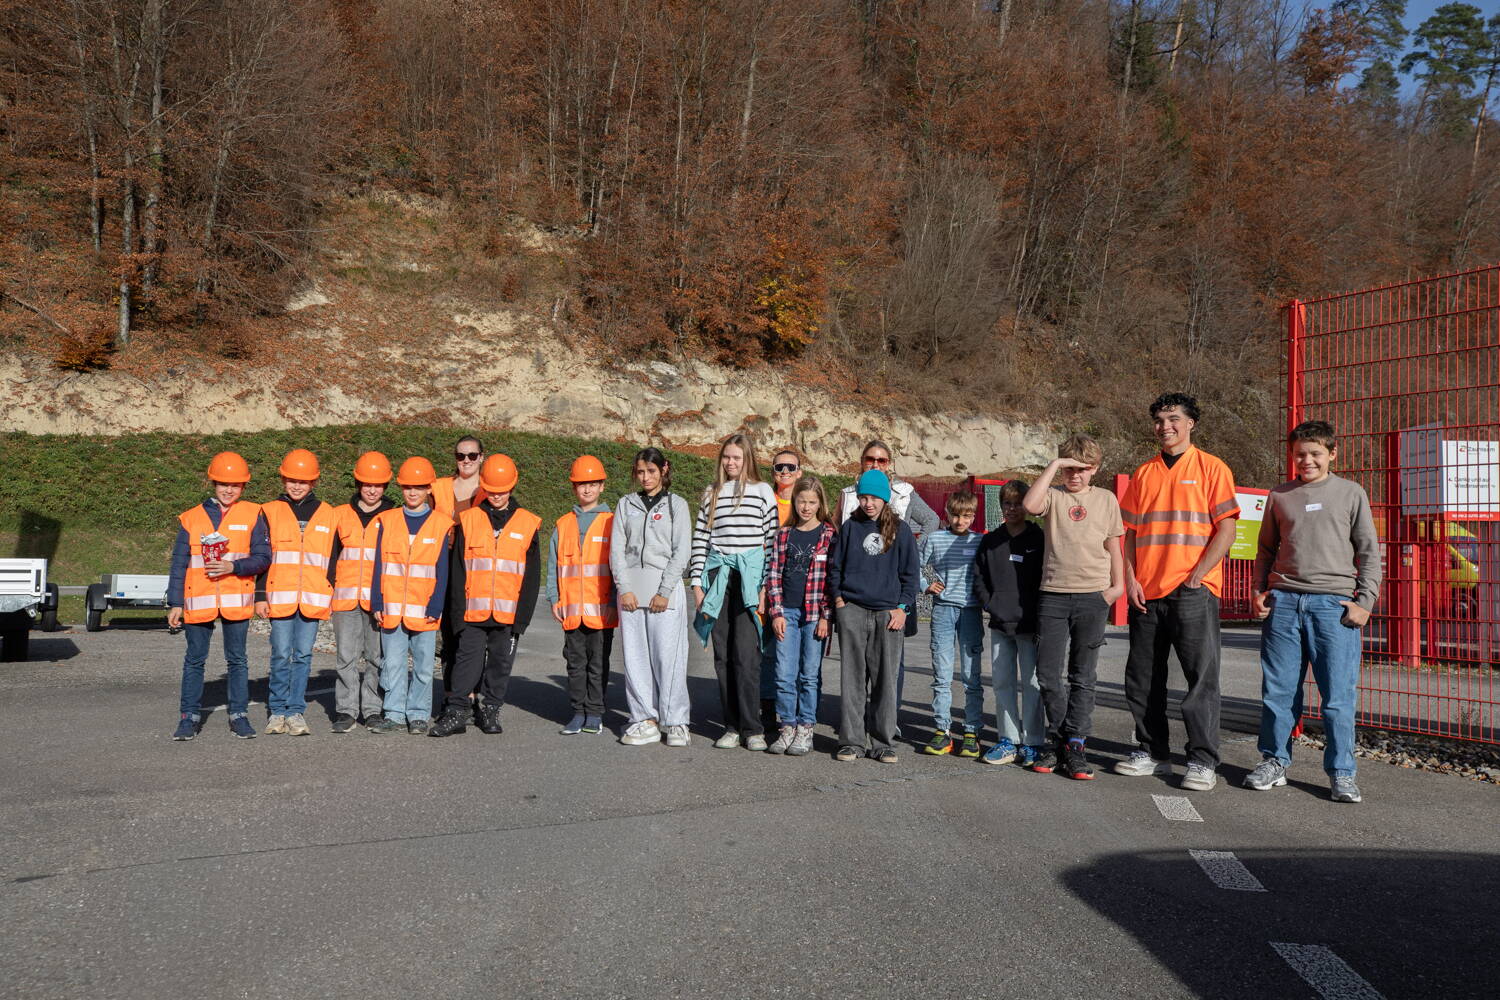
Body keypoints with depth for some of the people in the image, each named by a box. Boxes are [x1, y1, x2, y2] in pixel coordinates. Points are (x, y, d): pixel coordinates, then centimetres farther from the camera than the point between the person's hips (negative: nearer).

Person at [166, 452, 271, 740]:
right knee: (194, 660, 6)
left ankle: (239, 714, 15)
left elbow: (263, 557, -1)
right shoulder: (191, 518, 6)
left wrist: (233, 566, -17)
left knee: (237, 659, 7)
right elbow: (178, 565, 6)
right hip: (199, 602, 1)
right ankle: (188, 716, 14)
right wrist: (175, 603, 1)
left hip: (237, 601, -1)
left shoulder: (252, 515, 3)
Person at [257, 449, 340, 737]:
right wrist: (260, 595, 2)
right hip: (280, 597, -1)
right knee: (281, 655, 0)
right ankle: (277, 711, 12)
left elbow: (333, 561, 14)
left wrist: (333, 598, 11)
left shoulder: (327, 515, 10)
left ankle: (295, 711, 10)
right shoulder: (271, 512, 7)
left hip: (313, 599, 1)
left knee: (303, 655, 3)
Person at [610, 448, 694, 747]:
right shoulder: (626, 504, 14)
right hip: (631, 589, 3)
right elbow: (617, 548, 8)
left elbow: (682, 551, 0)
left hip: (665, 589, -3)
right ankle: (645, 720, 6)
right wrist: (624, 588, -4)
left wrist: (664, 591, -8)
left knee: (668, 654, -6)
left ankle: (674, 722, 1)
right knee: (635, 655, 1)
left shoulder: (676, 504, 7)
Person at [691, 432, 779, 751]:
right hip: (718, 577, 3)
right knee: (723, 655, 4)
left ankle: (751, 728, -4)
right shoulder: (711, 493, 14)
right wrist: (697, 581, 5)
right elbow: (700, 539, 13)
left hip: (750, 578, -3)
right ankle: (732, 725, 11)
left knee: (746, 653, -10)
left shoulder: (763, 492, 5)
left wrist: (767, 585, -4)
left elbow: (772, 539, 2)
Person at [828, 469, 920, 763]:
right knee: (852, 678, 1)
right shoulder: (850, 527, 9)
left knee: (885, 680, 2)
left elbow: (910, 573, 9)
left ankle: (882, 743, 10)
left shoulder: (900, 530, 6)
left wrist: (902, 607, -1)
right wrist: (838, 598, 3)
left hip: (887, 613, 0)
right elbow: (834, 565, 15)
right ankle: (851, 741, 8)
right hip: (852, 610, 1)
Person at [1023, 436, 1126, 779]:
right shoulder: (1052, 495, 4)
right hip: (1053, 596, 0)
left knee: (1082, 676, 4)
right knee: (1047, 673, 1)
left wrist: (1118, 585, 5)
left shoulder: (1106, 499, 10)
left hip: (1093, 597, 1)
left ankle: (1074, 744, 10)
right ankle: (1058, 736, 18)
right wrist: (1054, 465, -13)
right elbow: (1030, 505, -19)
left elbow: (1113, 546, 15)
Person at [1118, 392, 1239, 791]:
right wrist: (1131, 579, 1)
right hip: (1146, 592, 5)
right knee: (1142, 679, 9)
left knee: (1201, 678, -3)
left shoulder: (1211, 469, 1)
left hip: (1193, 591, -5)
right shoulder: (1144, 474, 13)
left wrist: (1196, 577, -12)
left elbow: (1226, 529, -5)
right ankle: (1153, 753, 21)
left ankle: (1203, 762, 4)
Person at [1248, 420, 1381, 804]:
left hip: (1333, 603, -2)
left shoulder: (1351, 493, 7)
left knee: (1338, 694, -2)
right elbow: (1266, 549, 19)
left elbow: (1369, 552, 6)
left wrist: (1365, 601, -2)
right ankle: (1274, 762, 18)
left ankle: (1341, 773, 9)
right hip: (1283, 601, 2)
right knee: (1277, 690, 6)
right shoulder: (1280, 495, 13)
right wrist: (1260, 591, 7)